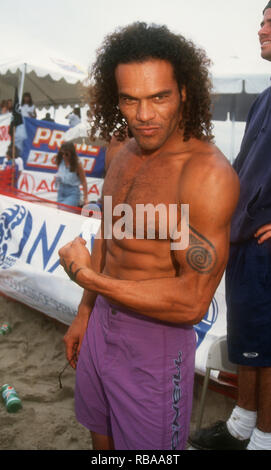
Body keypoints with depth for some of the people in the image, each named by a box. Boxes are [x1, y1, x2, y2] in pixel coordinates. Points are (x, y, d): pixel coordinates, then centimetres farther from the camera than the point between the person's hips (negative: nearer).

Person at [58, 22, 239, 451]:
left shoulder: (208, 173, -25)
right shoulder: (124, 152, 1)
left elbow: (192, 303, -26)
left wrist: (87, 277, -20)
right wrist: (84, 314, 18)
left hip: (155, 340, -7)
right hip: (103, 323, 7)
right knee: (101, 436, 26)